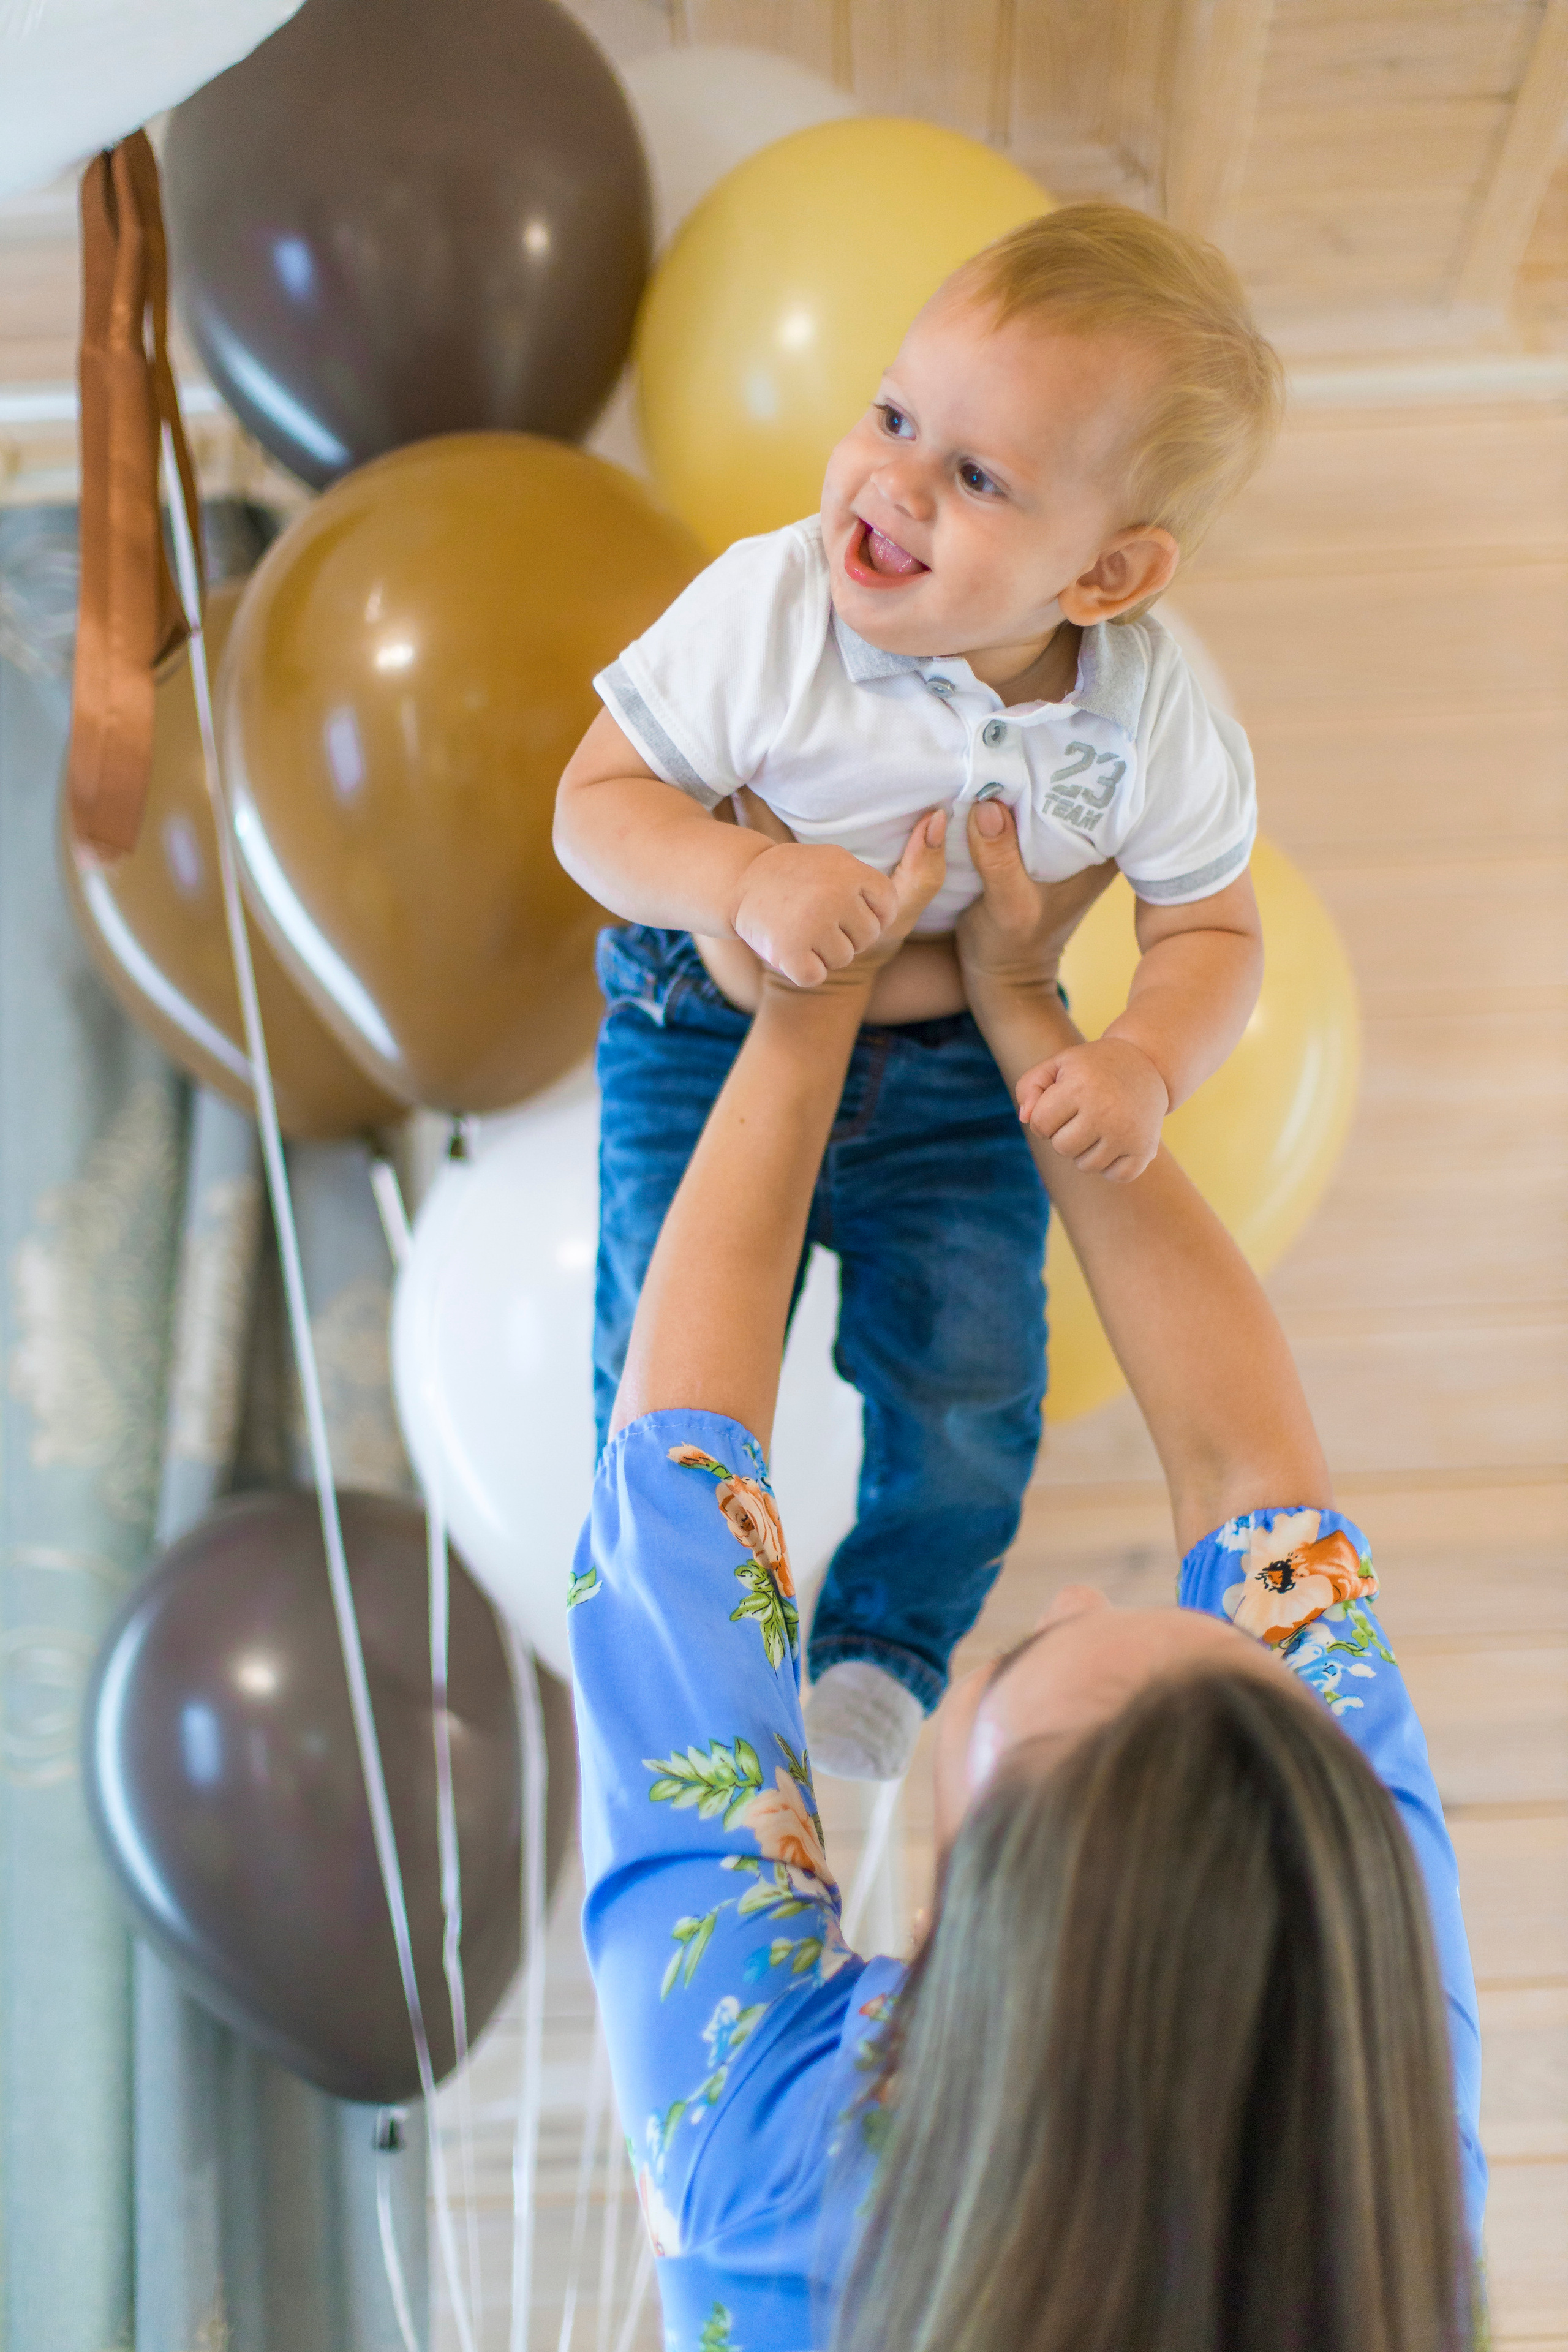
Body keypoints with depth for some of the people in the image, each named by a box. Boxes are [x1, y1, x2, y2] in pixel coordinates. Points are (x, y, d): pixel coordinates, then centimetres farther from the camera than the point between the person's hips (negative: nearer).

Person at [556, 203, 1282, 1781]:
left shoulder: (1149, 719, -18)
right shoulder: (761, 612, -24)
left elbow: (1209, 929, -4)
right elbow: (595, 804, -17)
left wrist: (1144, 1063, -25)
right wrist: (745, 881, -37)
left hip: (959, 1073, 2)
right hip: (716, 1037, -1)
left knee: (970, 1400, -2)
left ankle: (886, 1638, 31)